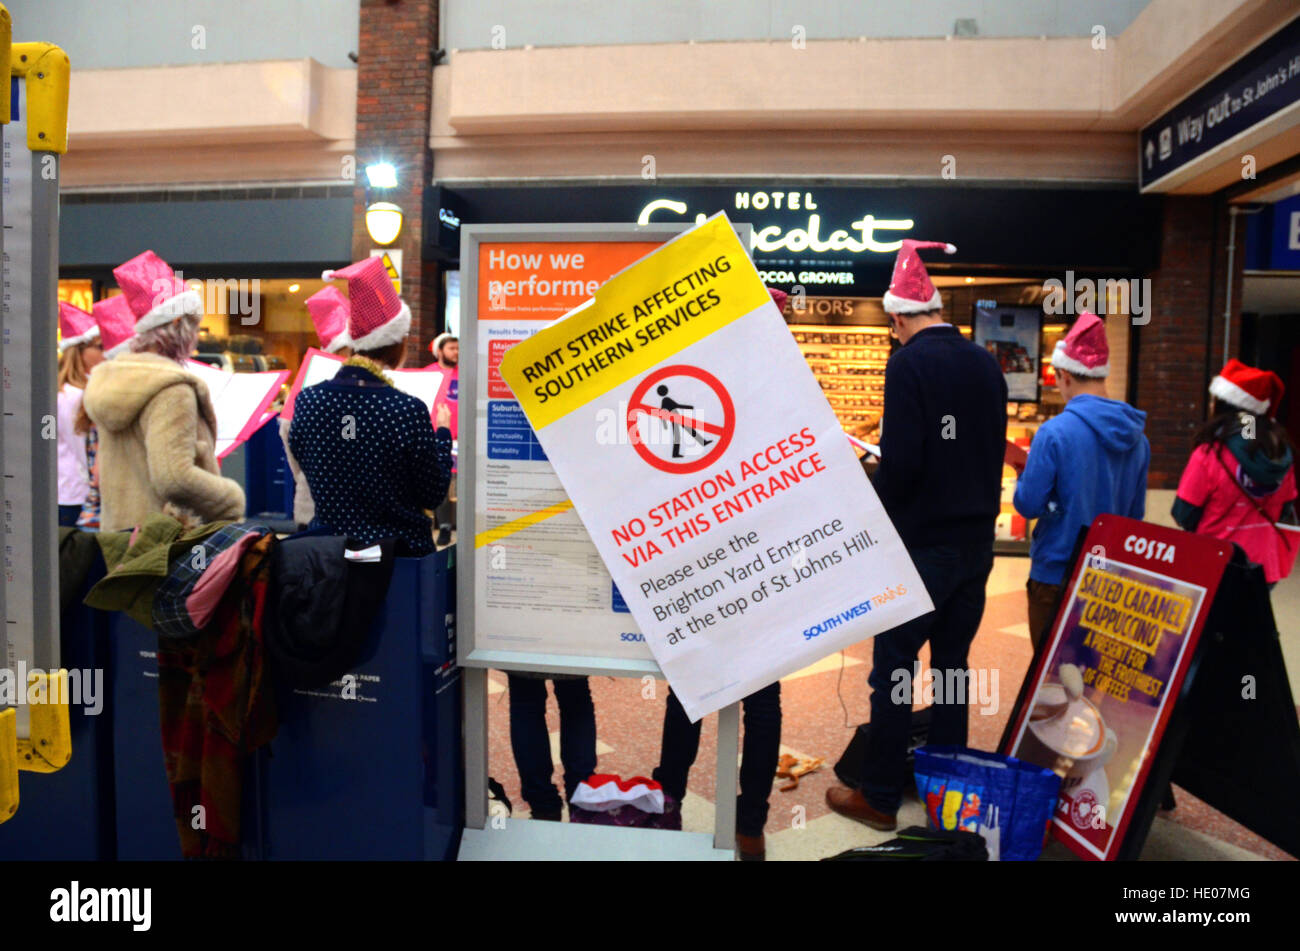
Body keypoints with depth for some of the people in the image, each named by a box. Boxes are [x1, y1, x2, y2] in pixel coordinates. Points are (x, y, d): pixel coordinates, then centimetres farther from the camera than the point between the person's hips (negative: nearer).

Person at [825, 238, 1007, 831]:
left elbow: (900, 463, -20)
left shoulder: (910, 364, -14)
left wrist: (876, 495, -3)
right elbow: (993, 452, 14)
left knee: (893, 668, 3)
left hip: (922, 543, -7)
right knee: (952, 661, 16)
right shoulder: (985, 364, 6)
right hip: (976, 541, 7)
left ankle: (879, 797, 12)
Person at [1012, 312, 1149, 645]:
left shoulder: (1055, 432, -17)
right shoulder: (1136, 436, 1)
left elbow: (1028, 504, -15)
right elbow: (1136, 514, 10)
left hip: (1057, 575, -5)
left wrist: (1023, 474, 5)